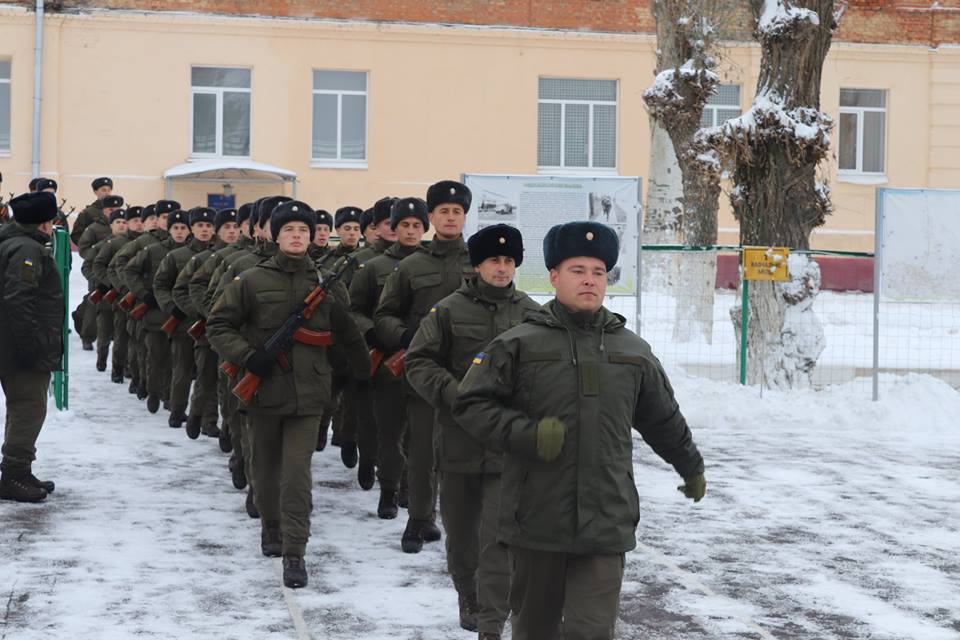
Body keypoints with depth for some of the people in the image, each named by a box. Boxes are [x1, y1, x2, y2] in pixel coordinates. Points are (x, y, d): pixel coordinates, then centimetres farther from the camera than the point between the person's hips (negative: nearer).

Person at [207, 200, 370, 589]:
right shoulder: (252, 281, -2)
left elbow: (347, 334, 17)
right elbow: (218, 326, 2)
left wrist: (363, 372, 27)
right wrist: (246, 355, -13)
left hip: (307, 394, 0)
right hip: (264, 390, 0)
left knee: (297, 473, -9)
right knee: (266, 468, 15)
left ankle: (294, 553, -6)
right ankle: (271, 528, 39)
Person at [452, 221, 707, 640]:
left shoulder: (634, 352, 11)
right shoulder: (519, 345, -1)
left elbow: (663, 418, 25)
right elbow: (470, 404, -2)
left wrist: (691, 468, 35)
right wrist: (526, 434, -14)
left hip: (606, 524, 1)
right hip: (537, 521, -1)